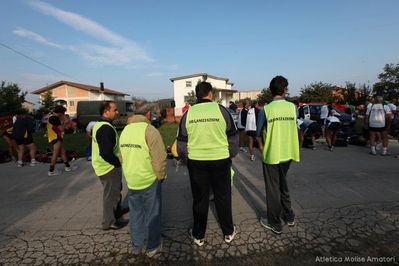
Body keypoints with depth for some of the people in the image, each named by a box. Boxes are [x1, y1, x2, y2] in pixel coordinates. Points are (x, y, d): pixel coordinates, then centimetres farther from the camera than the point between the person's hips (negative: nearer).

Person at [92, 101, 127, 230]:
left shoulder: (98, 125, 10)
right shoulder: (106, 128, -24)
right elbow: (106, 153, -30)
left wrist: (116, 161, 14)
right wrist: (118, 163, -15)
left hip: (102, 165, 10)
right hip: (109, 167, -10)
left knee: (115, 190, 25)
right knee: (111, 194, 5)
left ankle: (117, 211, 44)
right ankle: (109, 222, 22)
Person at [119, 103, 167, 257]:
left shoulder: (125, 131, 6)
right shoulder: (149, 130, -17)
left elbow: (122, 158, 12)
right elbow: (159, 158, -20)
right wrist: (161, 176, -4)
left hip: (131, 181, 7)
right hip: (149, 180, -6)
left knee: (136, 213, 20)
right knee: (152, 214, 11)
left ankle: (136, 246, 35)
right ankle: (152, 247, 26)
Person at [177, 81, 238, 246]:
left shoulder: (188, 113, -1)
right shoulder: (221, 110, -5)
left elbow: (181, 142, 5)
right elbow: (233, 137, 2)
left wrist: (186, 159, 19)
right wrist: (230, 155, 16)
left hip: (196, 163, 1)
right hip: (220, 161, -1)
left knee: (199, 199, 14)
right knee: (223, 197, 15)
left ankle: (198, 235, 30)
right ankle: (228, 233, 33)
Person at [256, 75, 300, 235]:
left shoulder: (266, 109, -15)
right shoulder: (292, 107, -3)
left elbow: (259, 133, -7)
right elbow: (293, 128, 4)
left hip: (271, 155, -5)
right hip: (287, 153, 5)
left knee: (272, 189, 9)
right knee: (283, 185, 23)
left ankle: (275, 224, 23)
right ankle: (289, 217, 37)